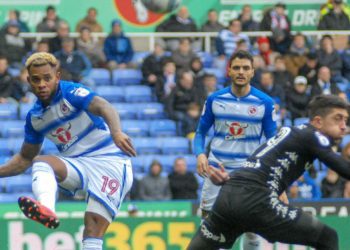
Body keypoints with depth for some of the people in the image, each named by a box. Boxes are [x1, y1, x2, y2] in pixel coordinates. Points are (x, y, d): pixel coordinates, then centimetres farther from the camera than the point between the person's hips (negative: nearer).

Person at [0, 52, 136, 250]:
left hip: (109, 161, -5)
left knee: (94, 226, -18)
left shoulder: (71, 92, -11)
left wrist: (116, 133, -50)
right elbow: (25, 159, 22)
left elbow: (104, 107, -30)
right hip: (76, 165, 5)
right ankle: (46, 210, -53)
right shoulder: (34, 117, 9)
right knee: (41, 163, -25)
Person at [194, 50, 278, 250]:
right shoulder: (215, 99, -1)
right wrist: (200, 154, -11)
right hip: (216, 167, 1)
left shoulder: (265, 102, -4)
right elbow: (201, 132, 8)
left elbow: (272, 140, 2)